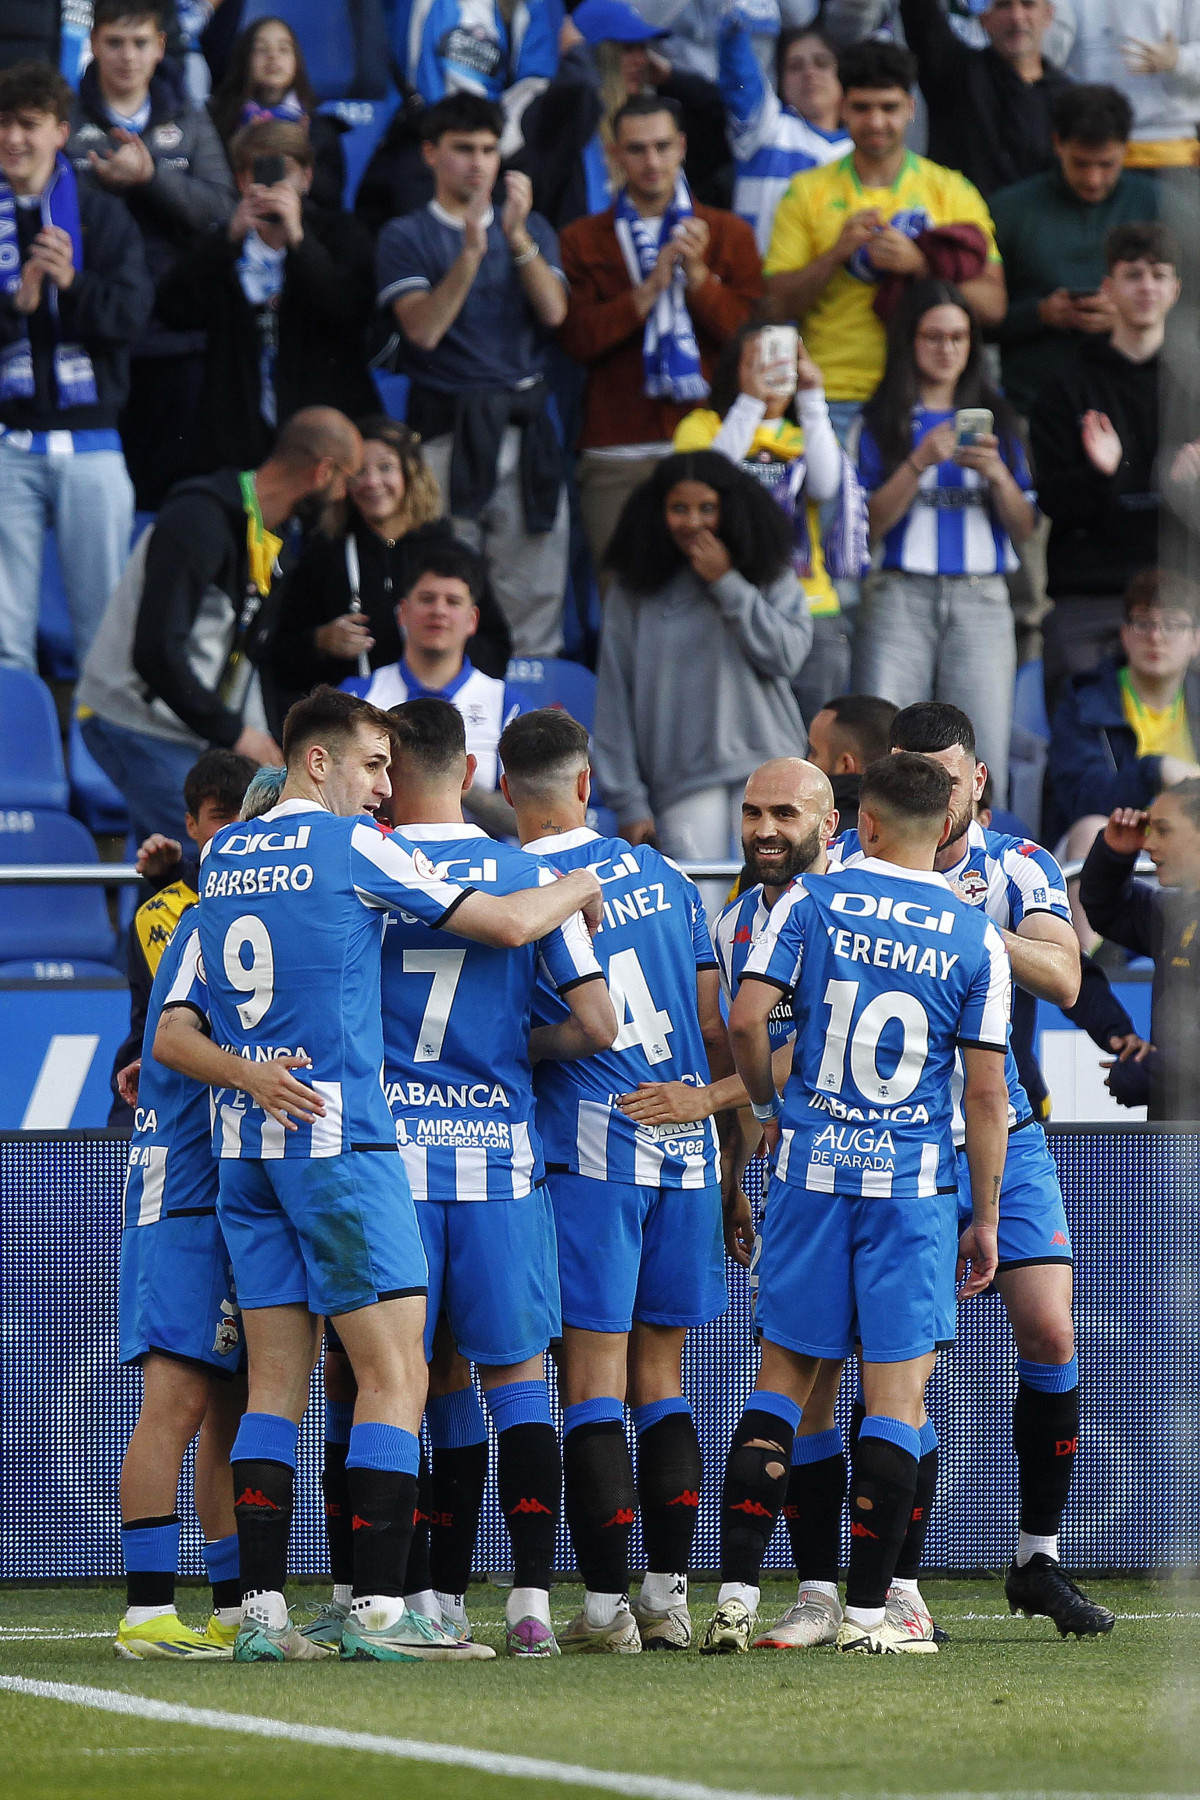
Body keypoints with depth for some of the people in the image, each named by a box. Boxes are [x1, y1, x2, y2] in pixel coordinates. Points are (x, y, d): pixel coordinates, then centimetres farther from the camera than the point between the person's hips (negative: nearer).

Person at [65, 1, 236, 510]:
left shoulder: (191, 125, 11)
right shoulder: (69, 121, 5)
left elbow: (219, 210, -3)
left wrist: (150, 174, -14)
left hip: (175, 338, 2)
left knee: (170, 482, 3)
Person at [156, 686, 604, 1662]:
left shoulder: (221, 856, 12)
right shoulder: (354, 846, -7)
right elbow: (506, 923, -3)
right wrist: (580, 887, 13)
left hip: (245, 1142, 7)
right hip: (339, 1139, -7)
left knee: (276, 1386, 7)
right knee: (395, 1375, -5)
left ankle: (263, 1609, 2)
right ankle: (379, 1609, -11)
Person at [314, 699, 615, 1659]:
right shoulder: (533, 877, 1)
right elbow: (596, 1023, -1)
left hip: (387, 1155, -1)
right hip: (499, 1158, 1)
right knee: (517, 1374, 8)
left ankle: (417, 1595, 3)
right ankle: (532, 1601, 1)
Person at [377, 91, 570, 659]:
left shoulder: (532, 229, 16)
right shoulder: (406, 237, 5)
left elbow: (553, 311, -1)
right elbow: (423, 329, -9)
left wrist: (517, 236, -12)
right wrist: (471, 253, -17)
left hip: (525, 423, 3)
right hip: (448, 431, -3)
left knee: (534, 589, -1)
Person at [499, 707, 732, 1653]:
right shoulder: (662, 876, 9)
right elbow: (712, 1027, 13)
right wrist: (729, 1144, 22)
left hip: (591, 1146, -5)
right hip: (685, 1146, 5)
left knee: (594, 1378, -3)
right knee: (660, 1374, 11)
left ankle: (606, 1604, -6)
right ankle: (669, 1599, 10)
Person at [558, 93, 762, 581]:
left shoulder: (728, 233, 14)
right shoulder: (584, 240, 12)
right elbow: (578, 338, -2)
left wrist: (697, 273, -9)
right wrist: (650, 288, -10)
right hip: (618, 455, 0)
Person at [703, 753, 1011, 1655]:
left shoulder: (813, 902, 0)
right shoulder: (977, 938, -1)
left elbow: (746, 1018, -7)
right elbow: (986, 1093, -2)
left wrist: (769, 1106, 13)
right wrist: (986, 1222, 5)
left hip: (813, 1171, 2)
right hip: (915, 1180, -1)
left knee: (784, 1376, 10)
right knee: (898, 1393, 2)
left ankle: (737, 1595, 4)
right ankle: (868, 1610, 0)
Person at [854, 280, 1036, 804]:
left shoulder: (995, 416, 15)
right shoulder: (883, 421, 9)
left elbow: (1023, 529, 11)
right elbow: (870, 523, 0)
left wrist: (997, 474, -7)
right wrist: (921, 462, -11)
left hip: (981, 600, 2)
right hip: (901, 597, -2)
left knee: (982, 759, -8)